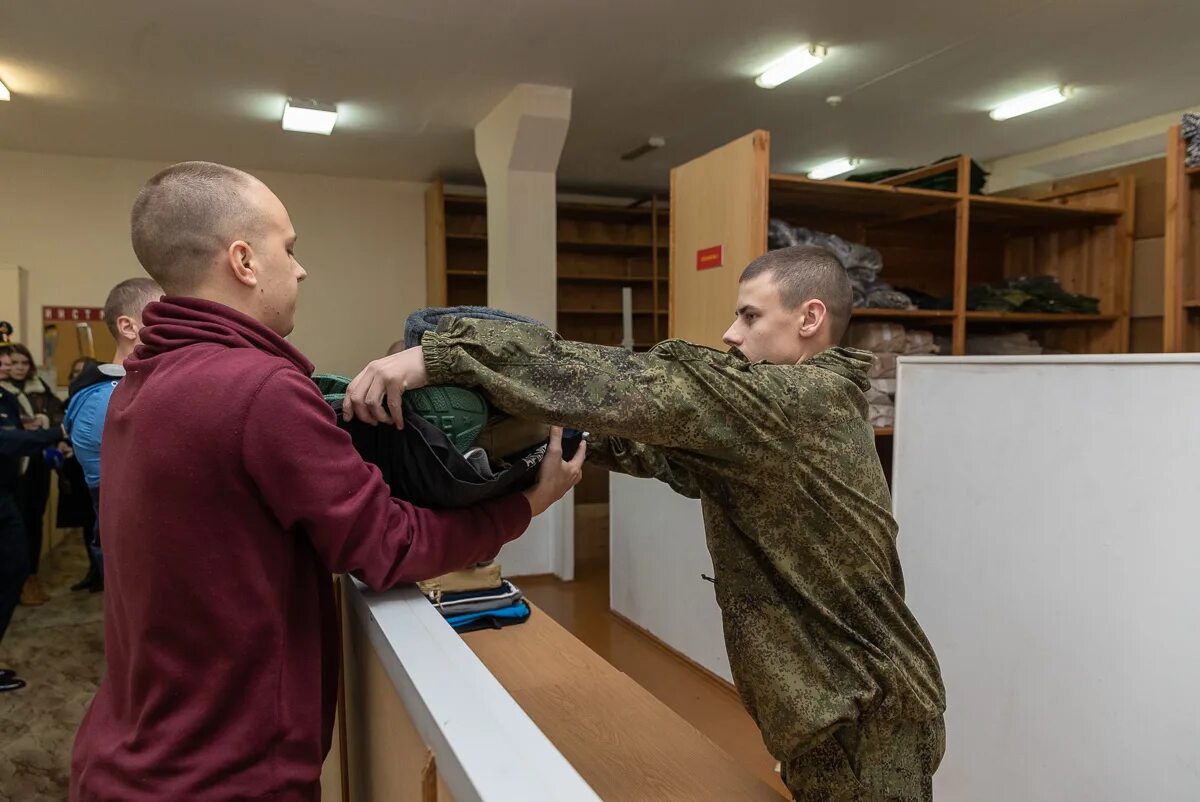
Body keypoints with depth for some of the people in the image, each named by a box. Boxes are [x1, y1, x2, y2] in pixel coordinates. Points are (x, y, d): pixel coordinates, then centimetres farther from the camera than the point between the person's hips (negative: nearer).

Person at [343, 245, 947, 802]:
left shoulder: (802, 400, -23)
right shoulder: (808, 405, 8)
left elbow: (645, 391, -33)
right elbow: (672, 445, 5)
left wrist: (442, 353, -36)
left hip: (864, 721, -8)